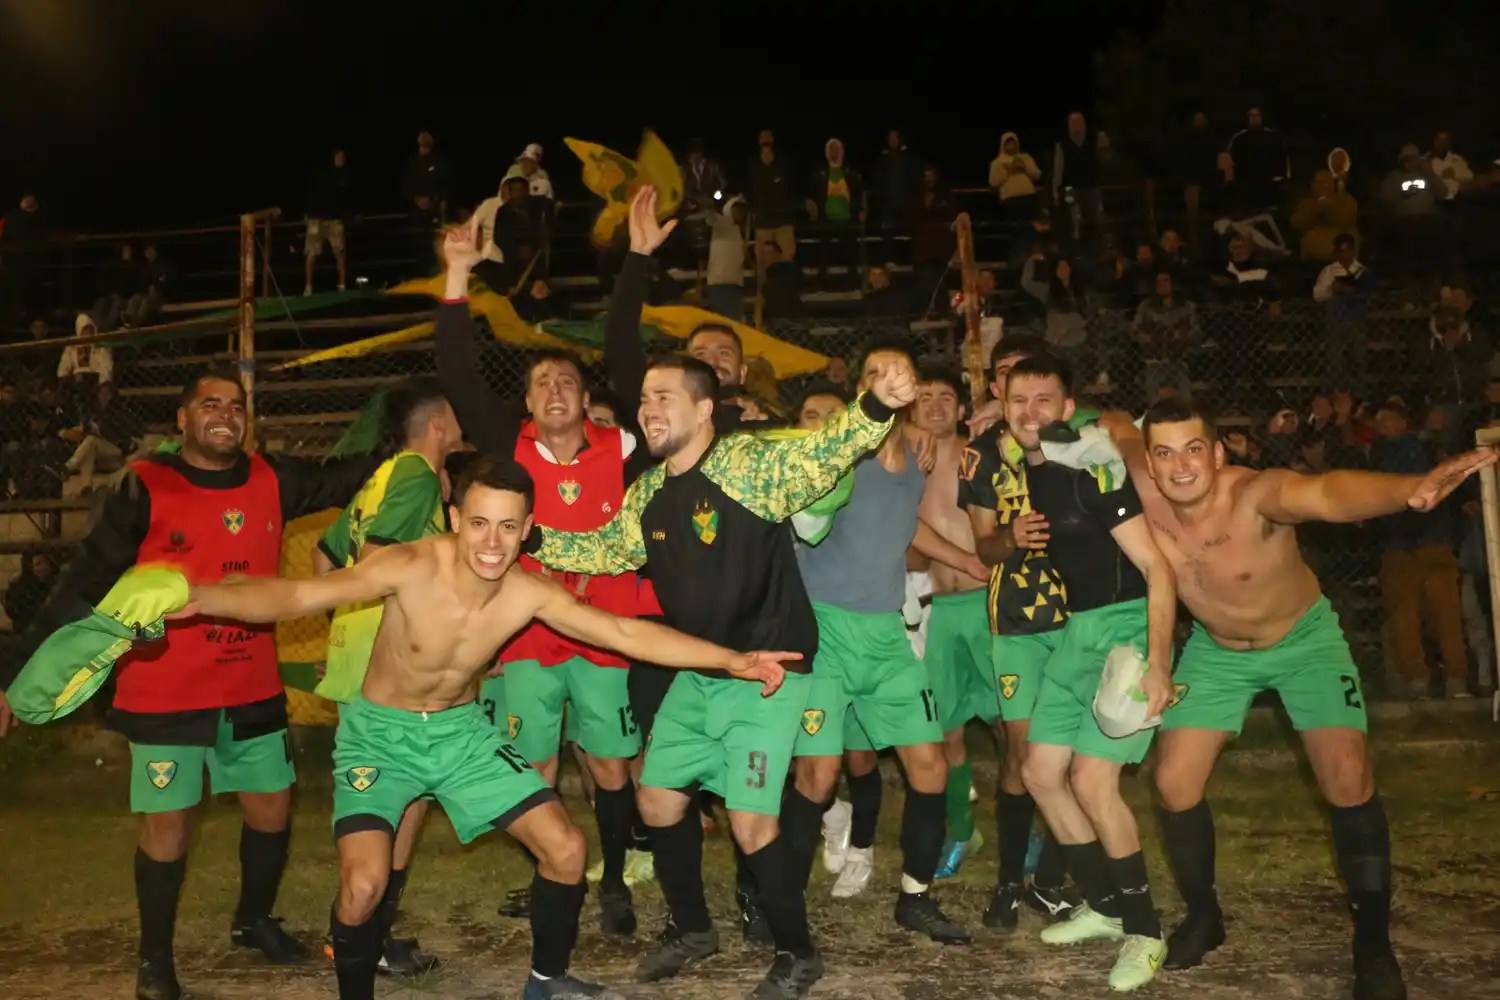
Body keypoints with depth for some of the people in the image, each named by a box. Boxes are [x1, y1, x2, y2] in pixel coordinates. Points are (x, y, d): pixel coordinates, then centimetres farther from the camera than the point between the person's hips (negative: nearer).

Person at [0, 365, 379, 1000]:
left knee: (272, 810, 13)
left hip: (253, 691, 4)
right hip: (165, 696, -4)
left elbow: (348, 477, 8)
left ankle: (253, 920, 39)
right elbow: (85, 584, -9)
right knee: (168, 827, 5)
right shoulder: (146, 487, -11)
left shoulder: (271, 479, 1)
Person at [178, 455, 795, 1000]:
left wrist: (731, 661, -20)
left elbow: (628, 633, -15)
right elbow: (294, 596, -33)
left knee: (565, 848, -1)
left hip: (463, 729, 4)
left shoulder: (530, 595, -17)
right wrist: (201, 598, -50)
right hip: (380, 732, -3)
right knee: (363, 885, -22)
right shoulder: (411, 568, -27)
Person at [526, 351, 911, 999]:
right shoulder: (647, 493, 5)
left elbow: (820, 455, -31)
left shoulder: (750, 463, -17)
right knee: (658, 800, 14)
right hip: (694, 676, 8)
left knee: (751, 822, -8)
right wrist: (532, 540, 13)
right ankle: (691, 928, 38)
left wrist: (875, 408, -48)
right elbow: (608, 550, 20)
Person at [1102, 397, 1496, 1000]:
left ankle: (1373, 943, 8)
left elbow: (1327, 493, -61)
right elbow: (1118, 428, -4)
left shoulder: (1258, 493, -37)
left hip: (1303, 637, -3)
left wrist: (1411, 489, -80)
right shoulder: (1148, 491, -25)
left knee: (1347, 781, -14)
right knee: (1175, 782, -3)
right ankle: (1203, 917, 21)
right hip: (1217, 648, 4)